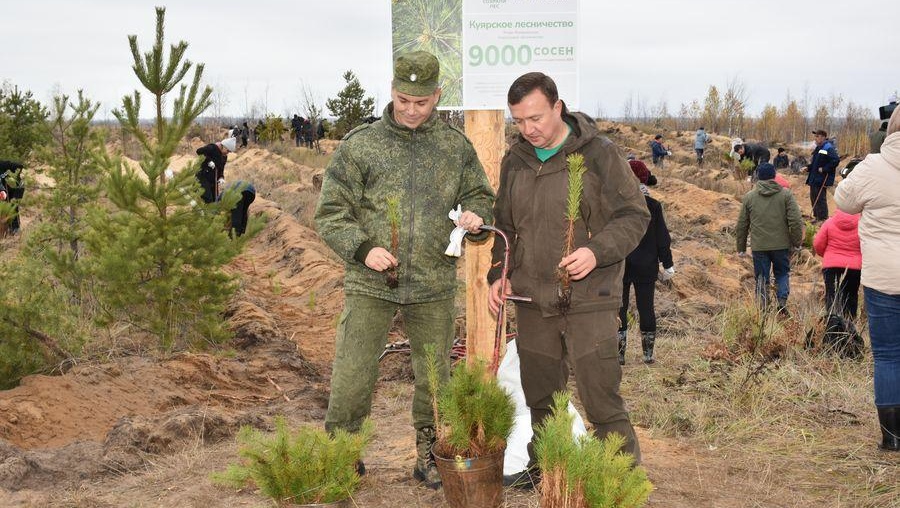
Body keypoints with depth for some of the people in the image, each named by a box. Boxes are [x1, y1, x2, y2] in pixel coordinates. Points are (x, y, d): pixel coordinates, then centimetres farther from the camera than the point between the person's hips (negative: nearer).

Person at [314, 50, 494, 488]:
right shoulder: (359, 145, -3)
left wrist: (476, 216, -9)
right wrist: (362, 249, -17)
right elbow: (329, 213, -1)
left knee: (436, 379, 13)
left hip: (434, 287, 2)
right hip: (370, 286, -2)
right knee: (352, 378, 0)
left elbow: (480, 196, 15)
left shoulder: (455, 146, 4)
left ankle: (429, 459, 31)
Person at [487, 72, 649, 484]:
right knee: (540, 395, 15)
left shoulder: (599, 154, -7)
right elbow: (505, 226, 21)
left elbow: (634, 215, -6)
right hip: (532, 299, 6)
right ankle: (544, 469, 32)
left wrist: (597, 251, -21)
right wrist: (498, 273, 7)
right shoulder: (515, 160, 10)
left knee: (600, 398, -8)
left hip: (589, 300, -5)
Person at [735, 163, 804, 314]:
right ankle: (782, 301, 0)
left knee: (761, 278, 9)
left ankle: (762, 308, 6)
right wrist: (797, 242, 4)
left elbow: (742, 225, 7)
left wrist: (741, 247, 15)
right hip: (781, 244, 0)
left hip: (759, 246, 0)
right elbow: (795, 221, -7)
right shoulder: (786, 194, -2)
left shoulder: (749, 196, 3)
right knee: (782, 273, 17)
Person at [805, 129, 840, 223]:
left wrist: (824, 169, -23)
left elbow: (836, 160, -26)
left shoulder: (828, 148, -15)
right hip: (814, 179, 10)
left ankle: (823, 219, 1)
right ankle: (817, 217, 26)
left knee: (820, 199, -6)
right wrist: (808, 168, 11)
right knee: (813, 198, 15)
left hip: (821, 180, -10)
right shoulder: (818, 148, 16)